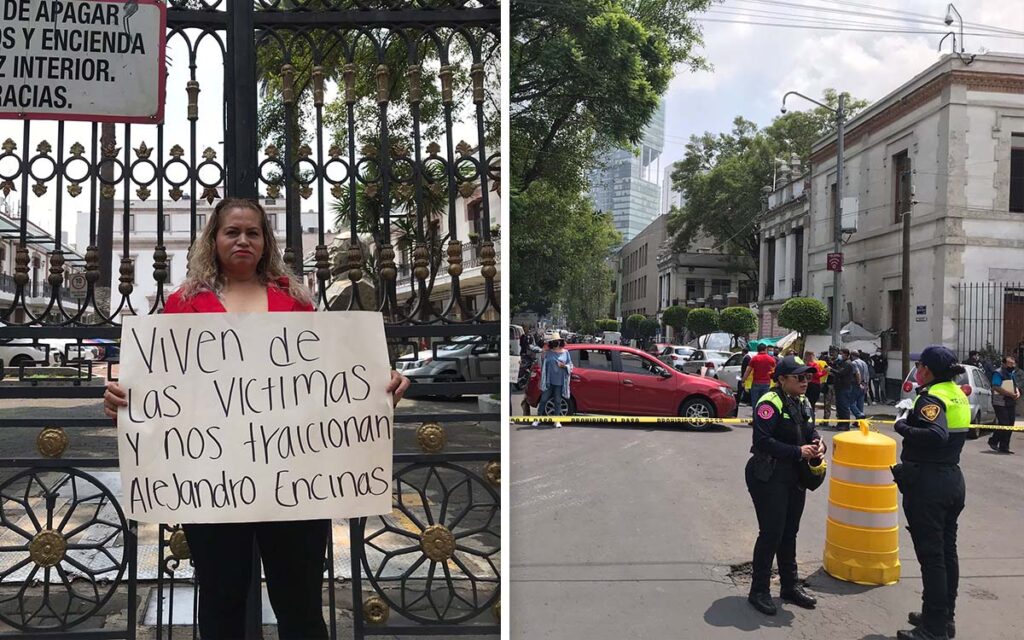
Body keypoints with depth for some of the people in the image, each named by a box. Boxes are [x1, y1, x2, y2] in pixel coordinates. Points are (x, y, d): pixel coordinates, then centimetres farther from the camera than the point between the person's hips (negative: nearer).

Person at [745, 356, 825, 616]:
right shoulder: (770, 403, -19)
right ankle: (758, 591, 10)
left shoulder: (803, 403, 9)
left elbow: (811, 431, 17)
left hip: (795, 477, 8)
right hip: (769, 477, -8)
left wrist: (818, 445, -6)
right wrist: (798, 452, -25)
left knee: (789, 533, 18)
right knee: (771, 533, -4)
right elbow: (762, 441, -25)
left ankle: (790, 585, 31)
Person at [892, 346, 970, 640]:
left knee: (931, 556, -2)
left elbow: (937, 435, -32)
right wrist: (911, 421, 8)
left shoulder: (932, 398, -17)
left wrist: (903, 427, -19)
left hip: (927, 483, -9)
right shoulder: (958, 395, 10)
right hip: (953, 479, 9)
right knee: (948, 551, 18)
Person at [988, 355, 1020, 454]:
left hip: (1011, 403, 8)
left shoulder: (1012, 374, 18)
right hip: (1000, 404, -8)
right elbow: (997, 388, -20)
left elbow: (1015, 387, 24)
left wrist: (1017, 393, 1)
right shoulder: (998, 373, -9)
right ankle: (993, 441, 8)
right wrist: (1011, 394, -21)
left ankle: (1004, 447, 13)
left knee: (1010, 426, 6)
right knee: (1004, 424, -13)